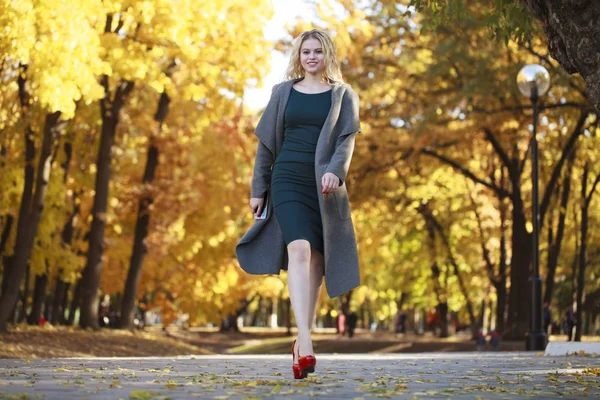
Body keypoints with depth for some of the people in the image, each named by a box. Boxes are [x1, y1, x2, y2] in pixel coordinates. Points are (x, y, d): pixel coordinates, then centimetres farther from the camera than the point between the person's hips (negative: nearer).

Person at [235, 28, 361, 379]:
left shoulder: (343, 95, 9)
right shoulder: (283, 92, 12)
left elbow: (347, 139, -2)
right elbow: (267, 142, 13)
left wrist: (335, 171, -22)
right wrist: (258, 189, 10)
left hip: (324, 186, 1)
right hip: (288, 180, -1)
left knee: (316, 258, 4)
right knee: (299, 249, -20)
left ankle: (302, 343, 17)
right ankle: (306, 343, -31)